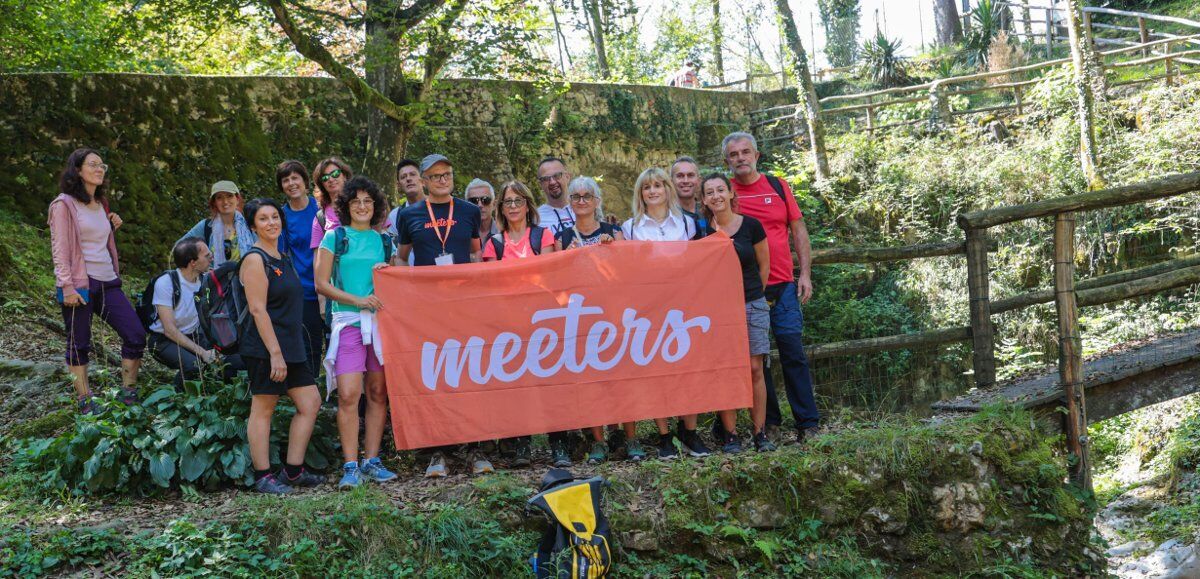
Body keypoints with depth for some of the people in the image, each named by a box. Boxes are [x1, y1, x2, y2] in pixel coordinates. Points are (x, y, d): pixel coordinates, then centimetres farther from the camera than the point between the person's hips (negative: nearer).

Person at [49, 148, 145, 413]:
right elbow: (59, 248, -9)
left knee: (136, 335, -1)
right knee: (79, 346, 0)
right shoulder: (64, 204, -4)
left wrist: (113, 225, 9)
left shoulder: (100, 205, 17)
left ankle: (128, 394, 10)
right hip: (80, 285, -7)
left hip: (107, 282, 7)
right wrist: (67, 286, -16)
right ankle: (85, 402, 8)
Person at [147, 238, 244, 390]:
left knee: (237, 359, -16)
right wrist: (202, 352, -27)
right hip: (165, 341, -5)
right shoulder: (165, 282, -19)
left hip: (194, 337, 5)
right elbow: (170, 330, -22)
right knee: (195, 364, -35)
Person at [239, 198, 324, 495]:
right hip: (264, 347, -9)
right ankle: (263, 477, 5)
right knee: (263, 409, -2)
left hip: (291, 345, 9)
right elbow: (258, 309, -17)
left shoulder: (283, 259, 17)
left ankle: (292, 471, 15)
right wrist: (275, 353, -22)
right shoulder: (255, 260, -10)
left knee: (310, 403, 8)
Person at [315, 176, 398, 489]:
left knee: (378, 393, 3)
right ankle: (350, 466, -7)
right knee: (348, 395, -12)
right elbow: (322, 283, 0)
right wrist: (357, 300, -11)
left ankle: (371, 460, 11)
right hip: (348, 322, -3)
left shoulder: (384, 241, 15)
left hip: (381, 320, 3)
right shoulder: (334, 238, 6)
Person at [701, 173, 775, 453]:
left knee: (754, 369, -2)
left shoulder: (751, 225, -2)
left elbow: (764, 266, 8)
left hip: (752, 305, 0)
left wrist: (751, 294, 12)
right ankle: (730, 435, 5)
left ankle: (760, 433, 5)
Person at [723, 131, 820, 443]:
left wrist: (805, 273, 1)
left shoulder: (778, 186, 6)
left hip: (782, 286, 0)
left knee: (793, 353, -2)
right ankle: (769, 423, 14)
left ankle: (808, 423, 5)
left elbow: (798, 230, 9)